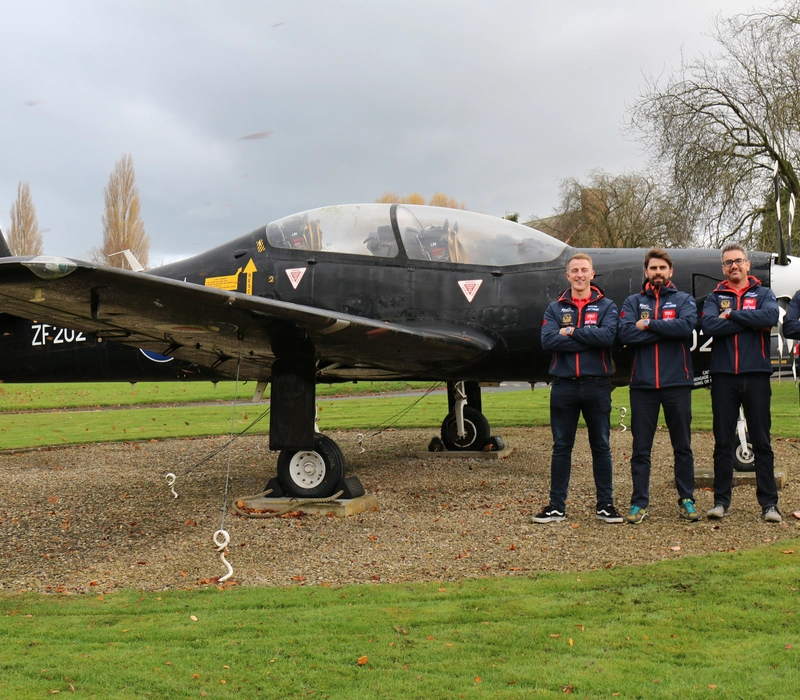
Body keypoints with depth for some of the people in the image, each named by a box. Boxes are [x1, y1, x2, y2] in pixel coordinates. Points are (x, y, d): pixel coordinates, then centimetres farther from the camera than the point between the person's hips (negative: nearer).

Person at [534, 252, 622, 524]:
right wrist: (588, 340, -13)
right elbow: (548, 340, -10)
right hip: (564, 386, 1)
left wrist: (571, 332, -12)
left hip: (597, 386, -1)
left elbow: (608, 336, -16)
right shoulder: (555, 308, 8)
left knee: (601, 446, 7)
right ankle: (556, 505, 13)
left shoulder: (606, 306, 5)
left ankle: (605, 504, 16)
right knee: (561, 447, 7)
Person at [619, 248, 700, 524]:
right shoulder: (633, 302, 9)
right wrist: (666, 330, -11)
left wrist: (649, 324, -10)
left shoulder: (684, 300, 7)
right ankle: (639, 503, 10)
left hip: (677, 383, 0)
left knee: (683, 447, 7)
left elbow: (686, 325, -14)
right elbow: (626, 333, -9)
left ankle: (687, 500, 17)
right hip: (642, 385, 1)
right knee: (640, 448, 4)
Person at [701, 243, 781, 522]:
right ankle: (721, 500, 13)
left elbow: (770, 316, -14)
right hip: (723, 377, 1)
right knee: (723, 443, 5)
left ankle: (769, 503, 7)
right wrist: (751, 322, -11)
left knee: (761, 442, 3)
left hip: (756, 376, -1)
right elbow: (709, 325, -11)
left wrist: (731, 315, -9)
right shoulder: (714, 298, 10)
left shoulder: (763, 294, 9)